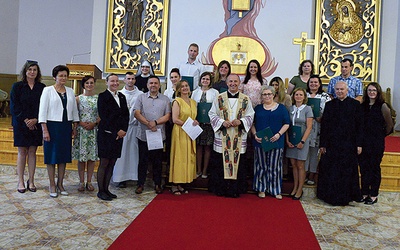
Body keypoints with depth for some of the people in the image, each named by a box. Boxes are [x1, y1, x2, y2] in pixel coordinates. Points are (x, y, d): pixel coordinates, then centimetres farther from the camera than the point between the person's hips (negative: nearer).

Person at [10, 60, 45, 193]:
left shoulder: (42, 87, 5)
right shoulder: (17, 86, 2)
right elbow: (14, 106, -3)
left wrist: (35, 120, -11)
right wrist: (25, 120, -12)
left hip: (36, 125, 1)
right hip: (21, 124, -1)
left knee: (32, 152, 5)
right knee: (22, 152, 2)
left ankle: (31, 181, 12)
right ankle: (20, 182, 9)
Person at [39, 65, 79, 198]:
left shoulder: (70, 91, 9)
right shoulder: (48, 90, -3)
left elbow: (74, 110, 13)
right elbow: (42, 111, -6)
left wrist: (75, 127, 9)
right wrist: (45, 130, -12)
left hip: (66, 127, 4)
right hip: (52, 126, -4)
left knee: (64, 156, 8)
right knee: (52, 156, 3)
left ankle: (60, 184, 20)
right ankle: (52, 185, 14)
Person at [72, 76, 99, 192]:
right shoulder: (78, 98, 4)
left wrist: (94, 123, -10)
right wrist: (81, 123, -11)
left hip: (94, 130, 1)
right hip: (81, 130, 0)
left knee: (92, 156, 4)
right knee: (81, 156, 2)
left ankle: (89, 182, 14)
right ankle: (81, 182, 13)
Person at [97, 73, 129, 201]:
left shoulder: (122, 97, 15)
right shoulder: (103, 96, -4)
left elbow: (126, 115, 12)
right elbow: (104, 116, -11)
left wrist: (123, 130, -3)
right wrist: (116, 131, -12)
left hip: (119, 134, 6)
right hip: (106, 134, -6)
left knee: (111, 164, 9)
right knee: (104, 163, 0)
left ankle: (106, 189, 17)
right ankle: (101, 191, 9)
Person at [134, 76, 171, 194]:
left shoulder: (165, 99, 8)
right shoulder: (141, 97, 6)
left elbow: (167, 116, 1)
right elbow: (137, 113, -4)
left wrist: (155, 122, -14)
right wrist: (148, 124, -15)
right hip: (143, 135, 0)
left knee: (158, 161, 8)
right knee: (143, 160, 6)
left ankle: (157, 184, 19)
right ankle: (140, 184, 17)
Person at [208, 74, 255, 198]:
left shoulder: (246, 99, 7)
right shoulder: (219, 98, 5)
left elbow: (250, 116, 6)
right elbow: (212, 114, 4)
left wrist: (240, 121, -13)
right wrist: (222, 122, -12)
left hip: (239, 137, 1)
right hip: (222, 137, 0)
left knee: (237, 162, 3)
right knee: (221, 163, 2)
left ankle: (235, 190, 15)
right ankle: (220, 189, 15)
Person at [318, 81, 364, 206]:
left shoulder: (355, 104, 1)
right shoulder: (329, 105, 6)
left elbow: (359, 125, 0)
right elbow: (324, 125, 5)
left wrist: (359, 144, -5)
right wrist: (322, 144, 1)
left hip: (348, 144, -1)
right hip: (332, 143, 2)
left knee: (347, 171, 5)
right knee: (330, 171, 6)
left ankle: (344, 197, 19)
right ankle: (331, 196, 19)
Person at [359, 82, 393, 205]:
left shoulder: (382, 106, -4)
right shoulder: (363, 106, 8)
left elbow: (389, 124, 2)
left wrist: (382, 135, 12)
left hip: (377, 142, -4)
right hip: (363, 142, 4)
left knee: (374, 168, 3)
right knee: (364, 168, 7)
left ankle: (374, 195, 14)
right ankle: (364, 193, 18)